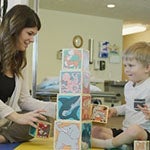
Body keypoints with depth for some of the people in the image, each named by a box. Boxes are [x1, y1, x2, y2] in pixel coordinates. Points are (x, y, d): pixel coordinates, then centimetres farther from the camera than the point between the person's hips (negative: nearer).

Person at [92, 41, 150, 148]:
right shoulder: (128, 86, 14)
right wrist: (115, 110, 17)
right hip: (125, 130, 8)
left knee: (134, 130, -43)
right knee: (95, 130, -1)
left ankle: (105, 144, -23)